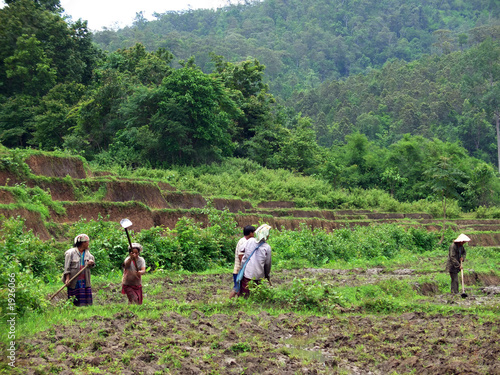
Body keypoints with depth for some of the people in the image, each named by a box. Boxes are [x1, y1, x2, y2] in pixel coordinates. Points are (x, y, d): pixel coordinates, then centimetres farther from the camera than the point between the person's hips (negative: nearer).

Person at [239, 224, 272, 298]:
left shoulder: (249, 241, -5)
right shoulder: (267, 247, -10)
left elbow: (244, 257, 0)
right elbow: (268, 264, 0)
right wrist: (268, 276, 15)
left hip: (247, 273, 2)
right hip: (258, 276, -2)